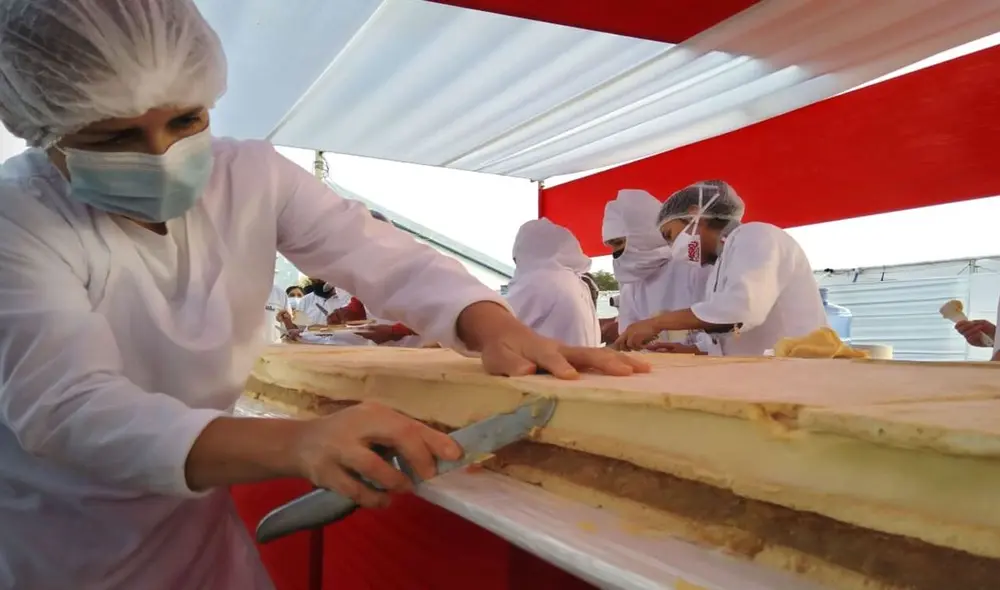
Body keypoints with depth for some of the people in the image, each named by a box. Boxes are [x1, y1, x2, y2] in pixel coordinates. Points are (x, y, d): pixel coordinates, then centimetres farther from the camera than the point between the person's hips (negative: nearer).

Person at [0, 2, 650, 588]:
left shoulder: (252, 176, -9)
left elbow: (385, 257, -14)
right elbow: (68, 406, -33)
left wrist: (494, 327, -35)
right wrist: (293, 443, -50)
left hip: (189, 509, 3)